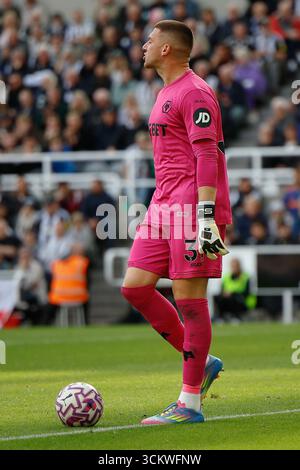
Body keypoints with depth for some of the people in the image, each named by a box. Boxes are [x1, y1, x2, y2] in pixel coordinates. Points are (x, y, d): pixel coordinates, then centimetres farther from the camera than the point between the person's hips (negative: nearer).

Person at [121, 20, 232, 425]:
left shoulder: (194, 92, -10)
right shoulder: (167, 93, 21)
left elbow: (207, 156, -17)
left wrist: (206, 215, -24)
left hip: (192, 207, -10)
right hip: (165, 207, 10)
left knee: (188, 297, -7)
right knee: (135, 287, 3)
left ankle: (190, 404, -1)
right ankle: (202, 362, 14)